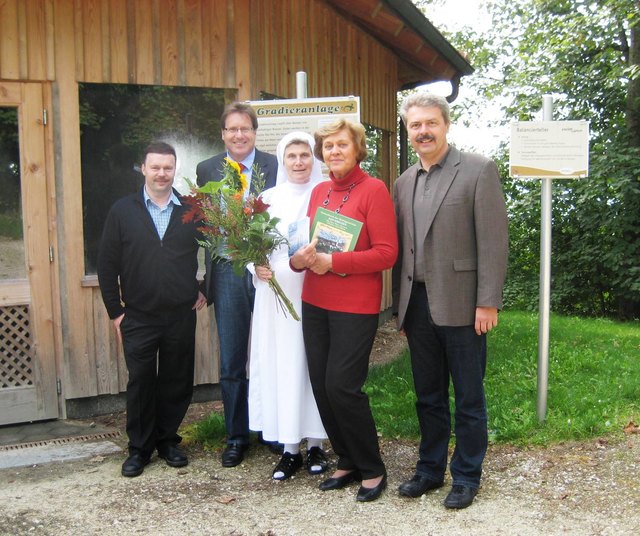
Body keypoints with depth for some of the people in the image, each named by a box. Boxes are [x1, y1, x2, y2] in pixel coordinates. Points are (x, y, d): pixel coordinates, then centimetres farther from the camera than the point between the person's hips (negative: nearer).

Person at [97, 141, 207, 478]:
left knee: (177, 382, 9)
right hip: (138, 317, -1)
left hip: (181, 315, 1)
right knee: (140, 383, 5)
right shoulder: (122, 211, 2)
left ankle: (167, 440, 27)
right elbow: (107, 264, 2)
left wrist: (204, 289, 6)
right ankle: (139, 448, 20)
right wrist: (115, 310, -1)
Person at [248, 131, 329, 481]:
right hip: (275, 292, 2)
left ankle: (315, 444, 19)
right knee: (280, 365, 4)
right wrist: (256, 267, -7)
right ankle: (290, 448, 15)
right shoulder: (268, 198, 9)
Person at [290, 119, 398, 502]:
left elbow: (387, 253, -13)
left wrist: (333, 262, -19)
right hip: (315, 302, 6)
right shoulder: (319, 192, 11)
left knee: (342, 386, -7)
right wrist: (299, 258, -5)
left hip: (355, 305, -6)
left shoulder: (374, 189, -8)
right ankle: (348, 462, 27)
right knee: (321, 386, 8)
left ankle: (373, 469, 15)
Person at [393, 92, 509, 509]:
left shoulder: (478, 170, -5)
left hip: (460, 305, -5)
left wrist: (488, 303, -14)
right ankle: (430, 469, 32)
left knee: (468, 397, 8)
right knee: (429, 396, 17)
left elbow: (493, 240, -10)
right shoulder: (404, 182, 13)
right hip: (417, 304, 6)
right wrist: (401, 304, 12)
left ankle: (466, 476, 24)